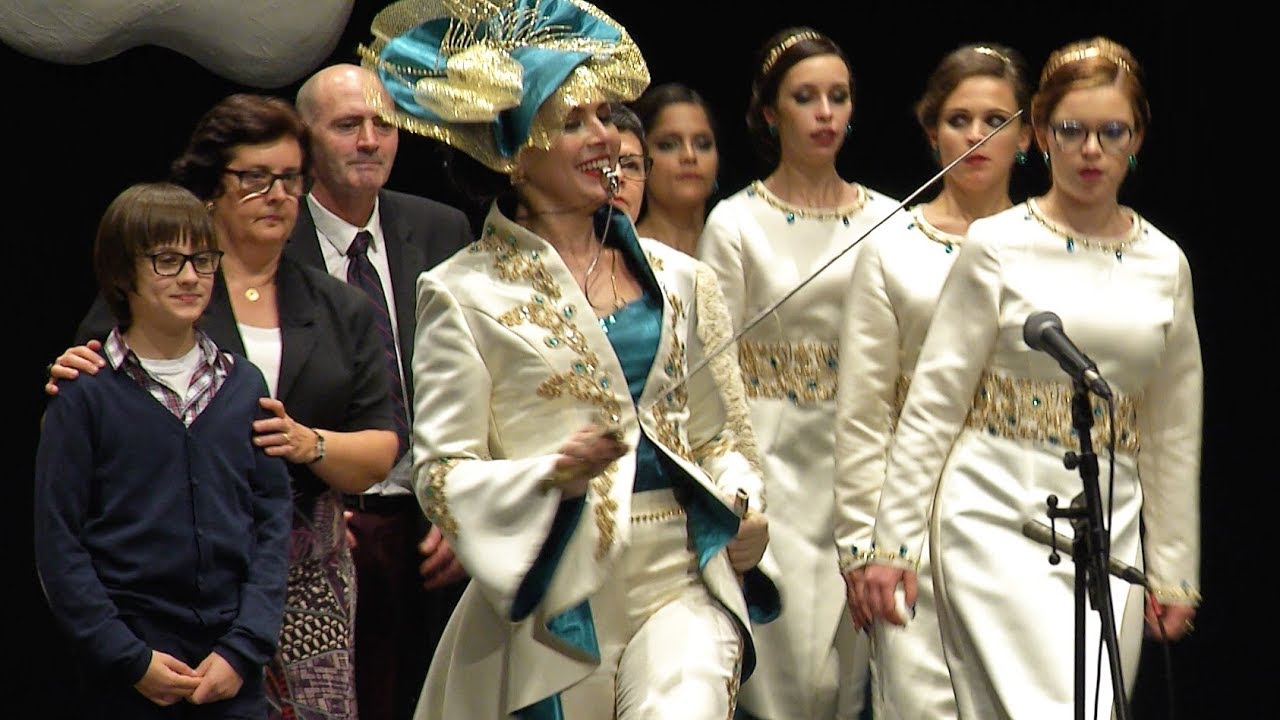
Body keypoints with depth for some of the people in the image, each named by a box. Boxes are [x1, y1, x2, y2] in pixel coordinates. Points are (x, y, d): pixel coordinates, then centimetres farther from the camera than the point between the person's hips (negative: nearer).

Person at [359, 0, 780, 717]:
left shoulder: (679, 279, 11)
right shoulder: (465, 293, 0)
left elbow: (727, 436, 19)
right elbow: (441, 473, -3)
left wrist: (743, 510, -1)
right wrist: (555, 472, -19)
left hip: (682, 581, 2)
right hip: (550, 602, -2)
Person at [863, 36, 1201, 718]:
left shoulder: (1164, 264, 10)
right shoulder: (997, 247, -1)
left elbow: (1174, 431, 15)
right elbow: (932, 401, 0)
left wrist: (1173, 570, 15)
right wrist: (893, 539, -4)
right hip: (997, 515, -4)